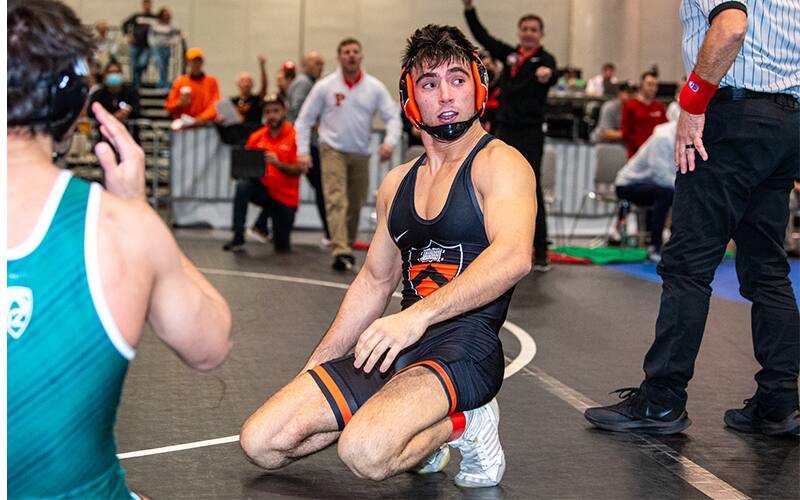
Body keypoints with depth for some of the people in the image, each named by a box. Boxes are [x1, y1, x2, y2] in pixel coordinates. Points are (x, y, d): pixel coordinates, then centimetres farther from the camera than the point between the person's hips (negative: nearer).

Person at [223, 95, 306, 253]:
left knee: (282, 246, 2)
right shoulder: (256, 137, 3)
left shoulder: (295, 136, -8)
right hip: (262, 188, 2)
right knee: (242, 185, -32)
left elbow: (298, 170, -15)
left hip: (285, 196, -2)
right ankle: (238, 237, -25)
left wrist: (278, 163, -32)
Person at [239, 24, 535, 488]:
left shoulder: (499, 163, -7)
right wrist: (315, 369, 21)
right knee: (261, 442, -4)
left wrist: (419, 315, -35)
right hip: (400, 346, 8)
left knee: (366, 452, -34)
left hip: (466, 348, -7)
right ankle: (420, 430, 10)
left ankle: (463, 423, -2)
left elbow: (514, 256, -25)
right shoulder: (398, 183, 16)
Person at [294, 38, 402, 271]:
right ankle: (341, 251, -26)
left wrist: (390, 142, -18)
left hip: (361, 155, 3)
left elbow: (393, 117, 1)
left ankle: (347, 247, 26)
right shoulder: (325, 86, -1)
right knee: (336, 201, -16)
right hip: (333, 150, -3)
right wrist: (303, 151, -6)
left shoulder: (375, 87, 2)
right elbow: (304, 119, 3)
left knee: (355, 206, 9)